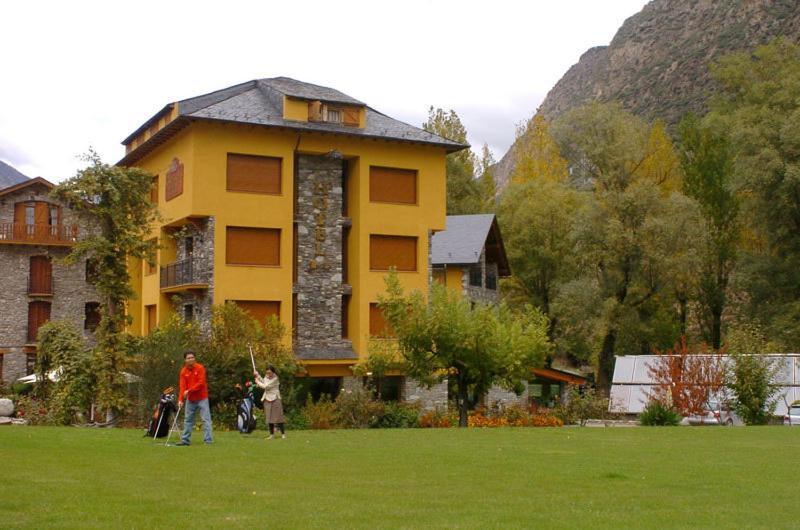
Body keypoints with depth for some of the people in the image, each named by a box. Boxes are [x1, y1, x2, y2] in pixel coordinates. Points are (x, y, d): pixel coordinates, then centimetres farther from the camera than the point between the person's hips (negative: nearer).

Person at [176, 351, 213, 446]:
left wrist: (189, 390, -21)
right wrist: (180, 399, -16)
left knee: (206, 419, -8)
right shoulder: (183, 371, 1)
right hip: (190, 399, 5)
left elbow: (201, 383, -16)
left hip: (202, 398, -5)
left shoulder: (200, 368, -10)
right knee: (188, 419, 11)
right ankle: (185, 440, 20)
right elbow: (183, 386, -5)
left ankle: (208, 440, -10)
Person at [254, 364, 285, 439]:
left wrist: (257, 382, -2)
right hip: (267, 399, 7)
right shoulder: (266, 377, 7)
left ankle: (283, 433, 1)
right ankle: (272, 434, 14)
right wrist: (258, 375, 12)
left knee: (278, 416, -6)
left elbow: (265, 386, -17)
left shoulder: (275, 379, -16)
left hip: (274, 399, -7)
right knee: (269, 417, 7)